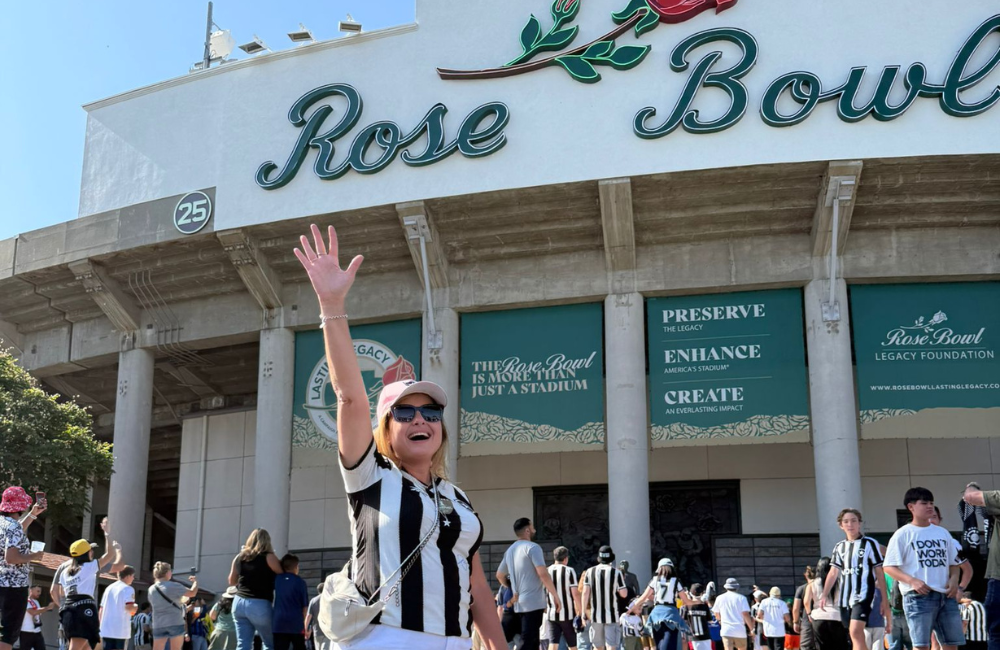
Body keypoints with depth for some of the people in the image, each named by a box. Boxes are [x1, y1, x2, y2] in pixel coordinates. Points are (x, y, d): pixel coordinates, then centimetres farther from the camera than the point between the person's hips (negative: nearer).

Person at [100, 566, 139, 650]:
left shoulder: (109, 588, 16)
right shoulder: (128, 589, -5)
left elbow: (101, 609, 17)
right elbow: (129, 607, -18)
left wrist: (100, 626, 22)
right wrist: (135, 608, 4)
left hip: (106, 630, 6)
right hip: (121, 630, -6)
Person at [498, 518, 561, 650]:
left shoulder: (510, 550, 16)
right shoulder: (532, 547, -9)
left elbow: (500, 575, 24)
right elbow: (543, 574, -19)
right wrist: (555, 596, -12)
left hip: (518, 603, 8)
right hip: (534, 603, -8)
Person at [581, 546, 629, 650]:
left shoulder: (590, 571, 1)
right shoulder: (616, 572, -4)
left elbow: (585, 593, -3)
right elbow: (623, 593, -3)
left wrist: (584, 611, 2)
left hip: (596, 615, 2)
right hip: (612, 615, -2)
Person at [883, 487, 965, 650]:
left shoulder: (943, 533, 17)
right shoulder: (903, 534, 0)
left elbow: (953, 563, 23)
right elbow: (889, 567, -4)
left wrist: (954, 579, 1)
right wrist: (912, 581, -19)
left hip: (946, 596, 5)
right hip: (918, 596, -5)